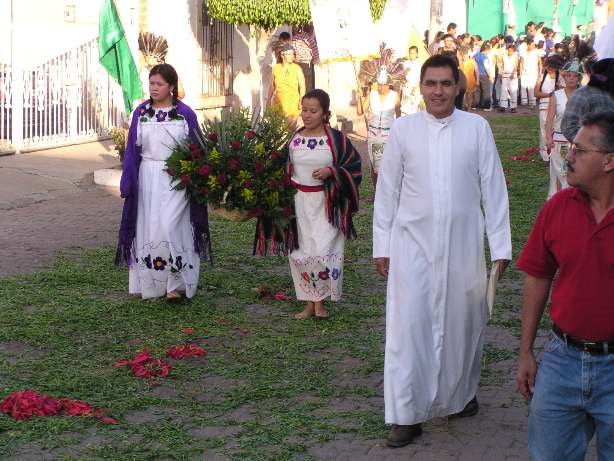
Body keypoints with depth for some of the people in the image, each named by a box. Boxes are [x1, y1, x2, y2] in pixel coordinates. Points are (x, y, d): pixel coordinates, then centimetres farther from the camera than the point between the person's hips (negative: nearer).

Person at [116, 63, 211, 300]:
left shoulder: (185, 113, -2)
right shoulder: (141, 112, 5)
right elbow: (132, 149, 8)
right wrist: (127, 183, 3)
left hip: (175, 180, -3)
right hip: (147, 179, 3)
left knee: (170, 227, -13)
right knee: (148, 228, 5)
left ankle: (177, 283, -2)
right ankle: (150, 283, 16)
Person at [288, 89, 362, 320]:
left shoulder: (336, 139, -6)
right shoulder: (295, 139, 5)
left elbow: (353, 166, -2)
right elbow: (287, 170, 15)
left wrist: (330, 171, -17)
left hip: (327, 204, -4)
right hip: (300, 202, 4)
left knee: (323, 251, -11)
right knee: (302, 252, 5)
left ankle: (320, 300, 7)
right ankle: (310, 303, 16)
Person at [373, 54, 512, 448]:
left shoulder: (477, 128, -1)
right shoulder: (403, 128, 0)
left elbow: (493, 189, 1)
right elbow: (387, 190, 4)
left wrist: (500, 246, 0)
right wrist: (382, 246, 3)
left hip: (463, 245, 0)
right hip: (413, 243, 0)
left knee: (462, 324, 11)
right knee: (407, 326, -4)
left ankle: (461, 396, 33)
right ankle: (407, 415, 3)